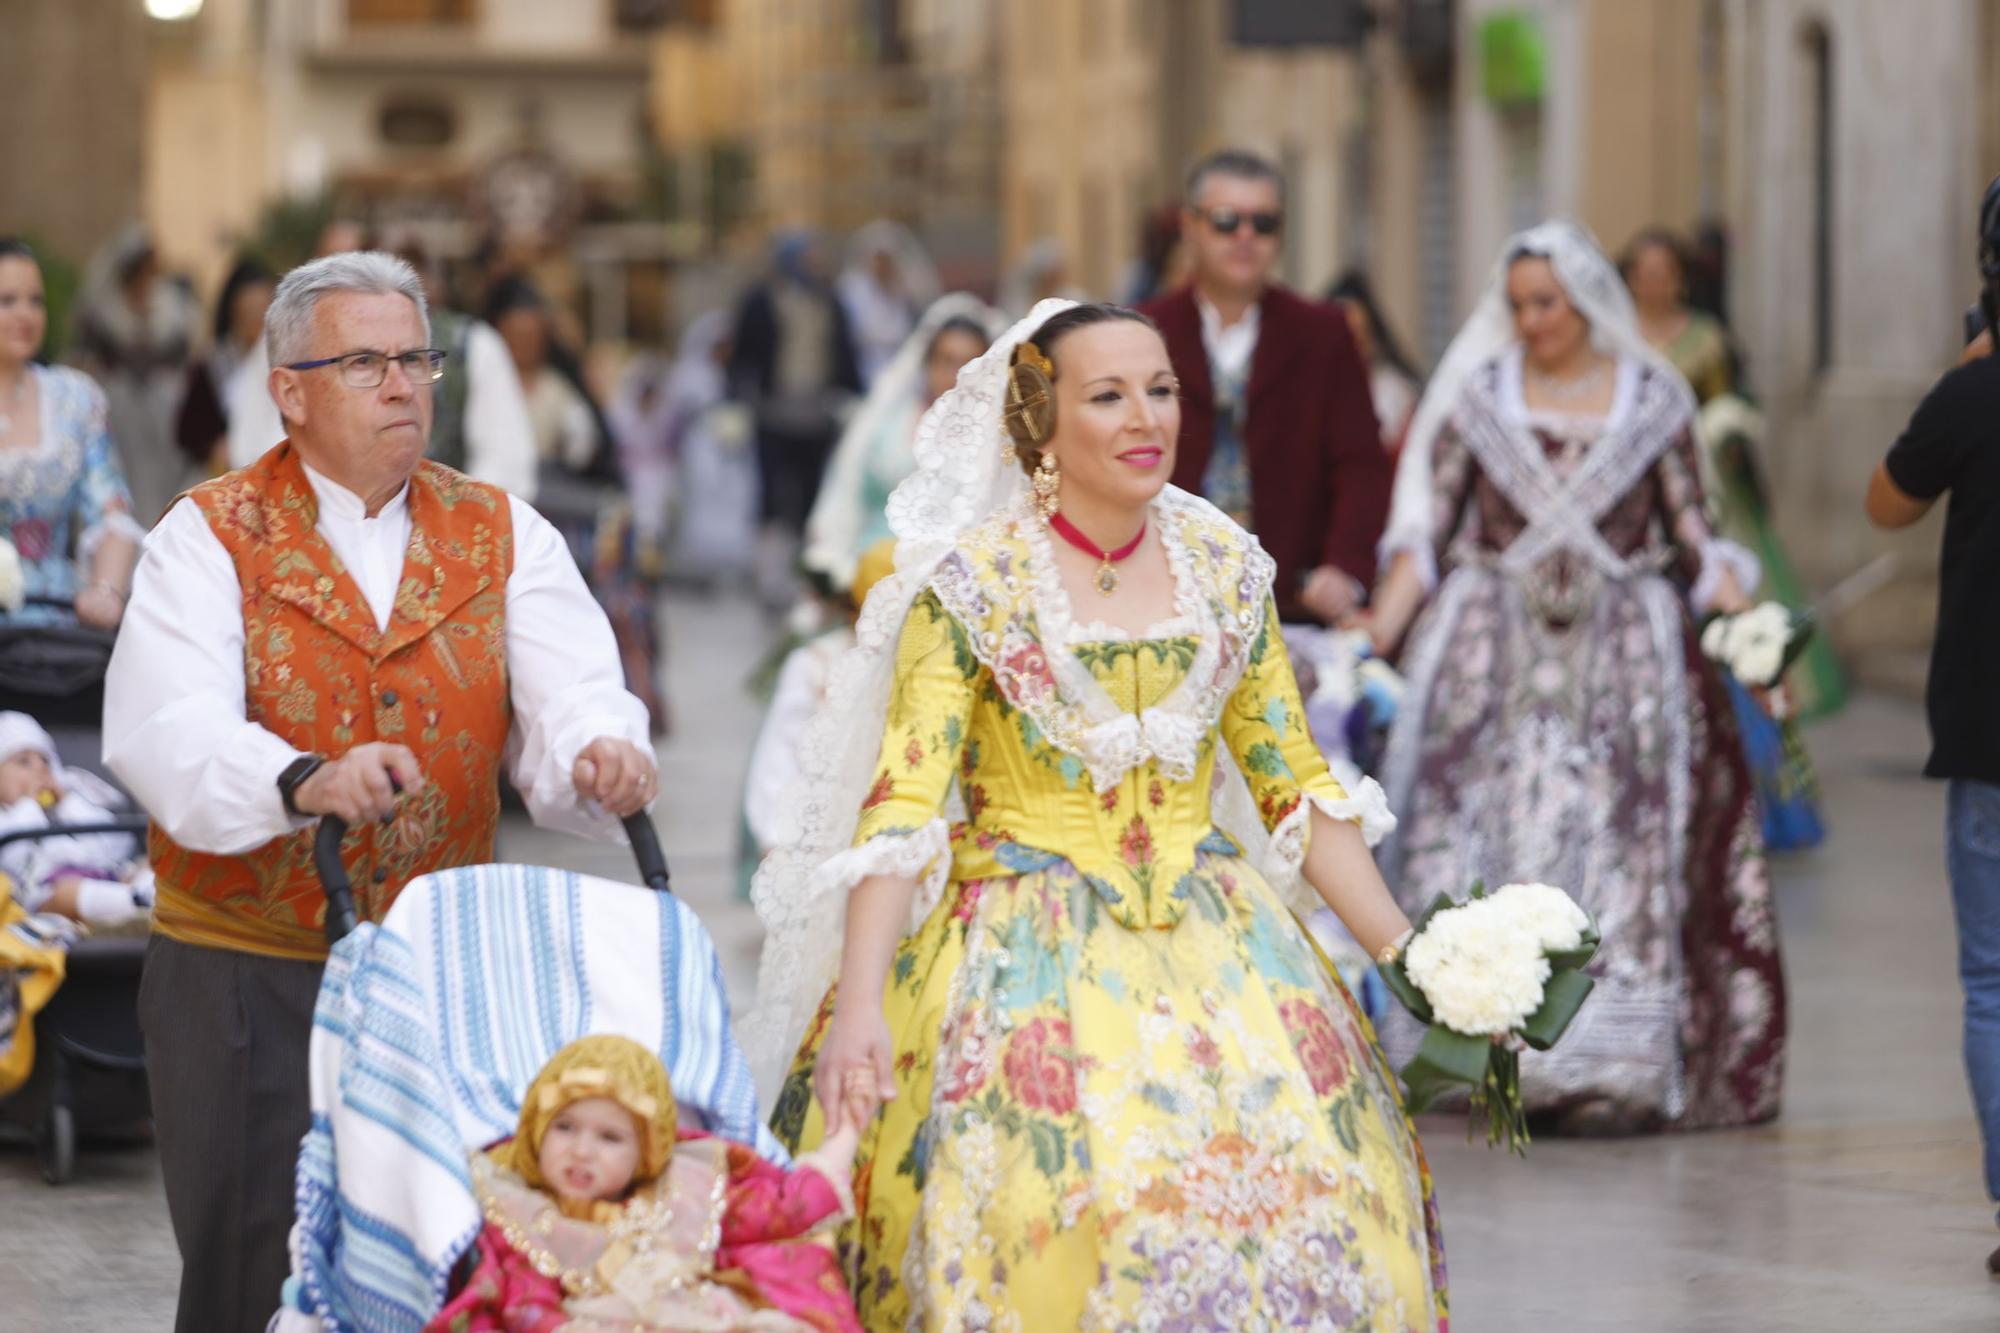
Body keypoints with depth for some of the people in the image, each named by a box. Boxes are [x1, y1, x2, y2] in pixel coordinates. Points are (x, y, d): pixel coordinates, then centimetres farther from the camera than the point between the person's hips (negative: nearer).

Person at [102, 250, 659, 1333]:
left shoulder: (501, 537, 8)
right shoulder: (213, 538, -2)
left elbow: (569, 701, -7)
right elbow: (165, 734, -18)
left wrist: (599, 757, -31)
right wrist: (304, 782, -38)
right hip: (246, 980, -2)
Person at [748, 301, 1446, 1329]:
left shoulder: (1224, 566, 8)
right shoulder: (971, 585, -5)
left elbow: (1295, 789, 13)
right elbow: (900, 803, -11)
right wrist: (859, 1000, -24)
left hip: (1207, 932, 4)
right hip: (1025, 949, -4)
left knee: (1290, 1191, -13)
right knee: (1063, 1202, -21)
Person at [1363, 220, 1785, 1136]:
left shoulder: (1654, 400, 6)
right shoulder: (1477, 393, 8)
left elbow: (1694, 544, 6)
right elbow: (1427, 528, 5)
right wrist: (1378, 629, -8)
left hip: (1621, 652, -1)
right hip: (1496, 650, 1)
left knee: (1620, 842, -9)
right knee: (1486, 821, -10)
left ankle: (1606, 1074, -7)